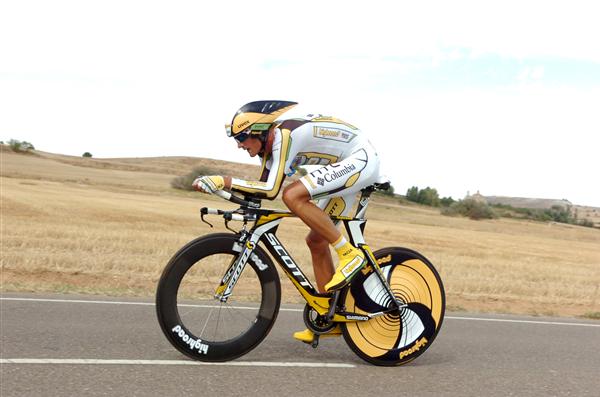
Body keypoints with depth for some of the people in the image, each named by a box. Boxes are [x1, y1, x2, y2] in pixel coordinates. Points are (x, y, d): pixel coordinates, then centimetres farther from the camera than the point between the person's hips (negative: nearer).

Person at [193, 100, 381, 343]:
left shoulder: (284, 134, -23)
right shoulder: (271, 142, 7)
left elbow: (271, 189, -30)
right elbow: (263, 187, 8)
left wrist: (223, 181, -29)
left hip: (361, 158, -10)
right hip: (347, 166, 10)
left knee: (292, 195, -27)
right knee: (316, 241, 8)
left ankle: (349, 254, -18)